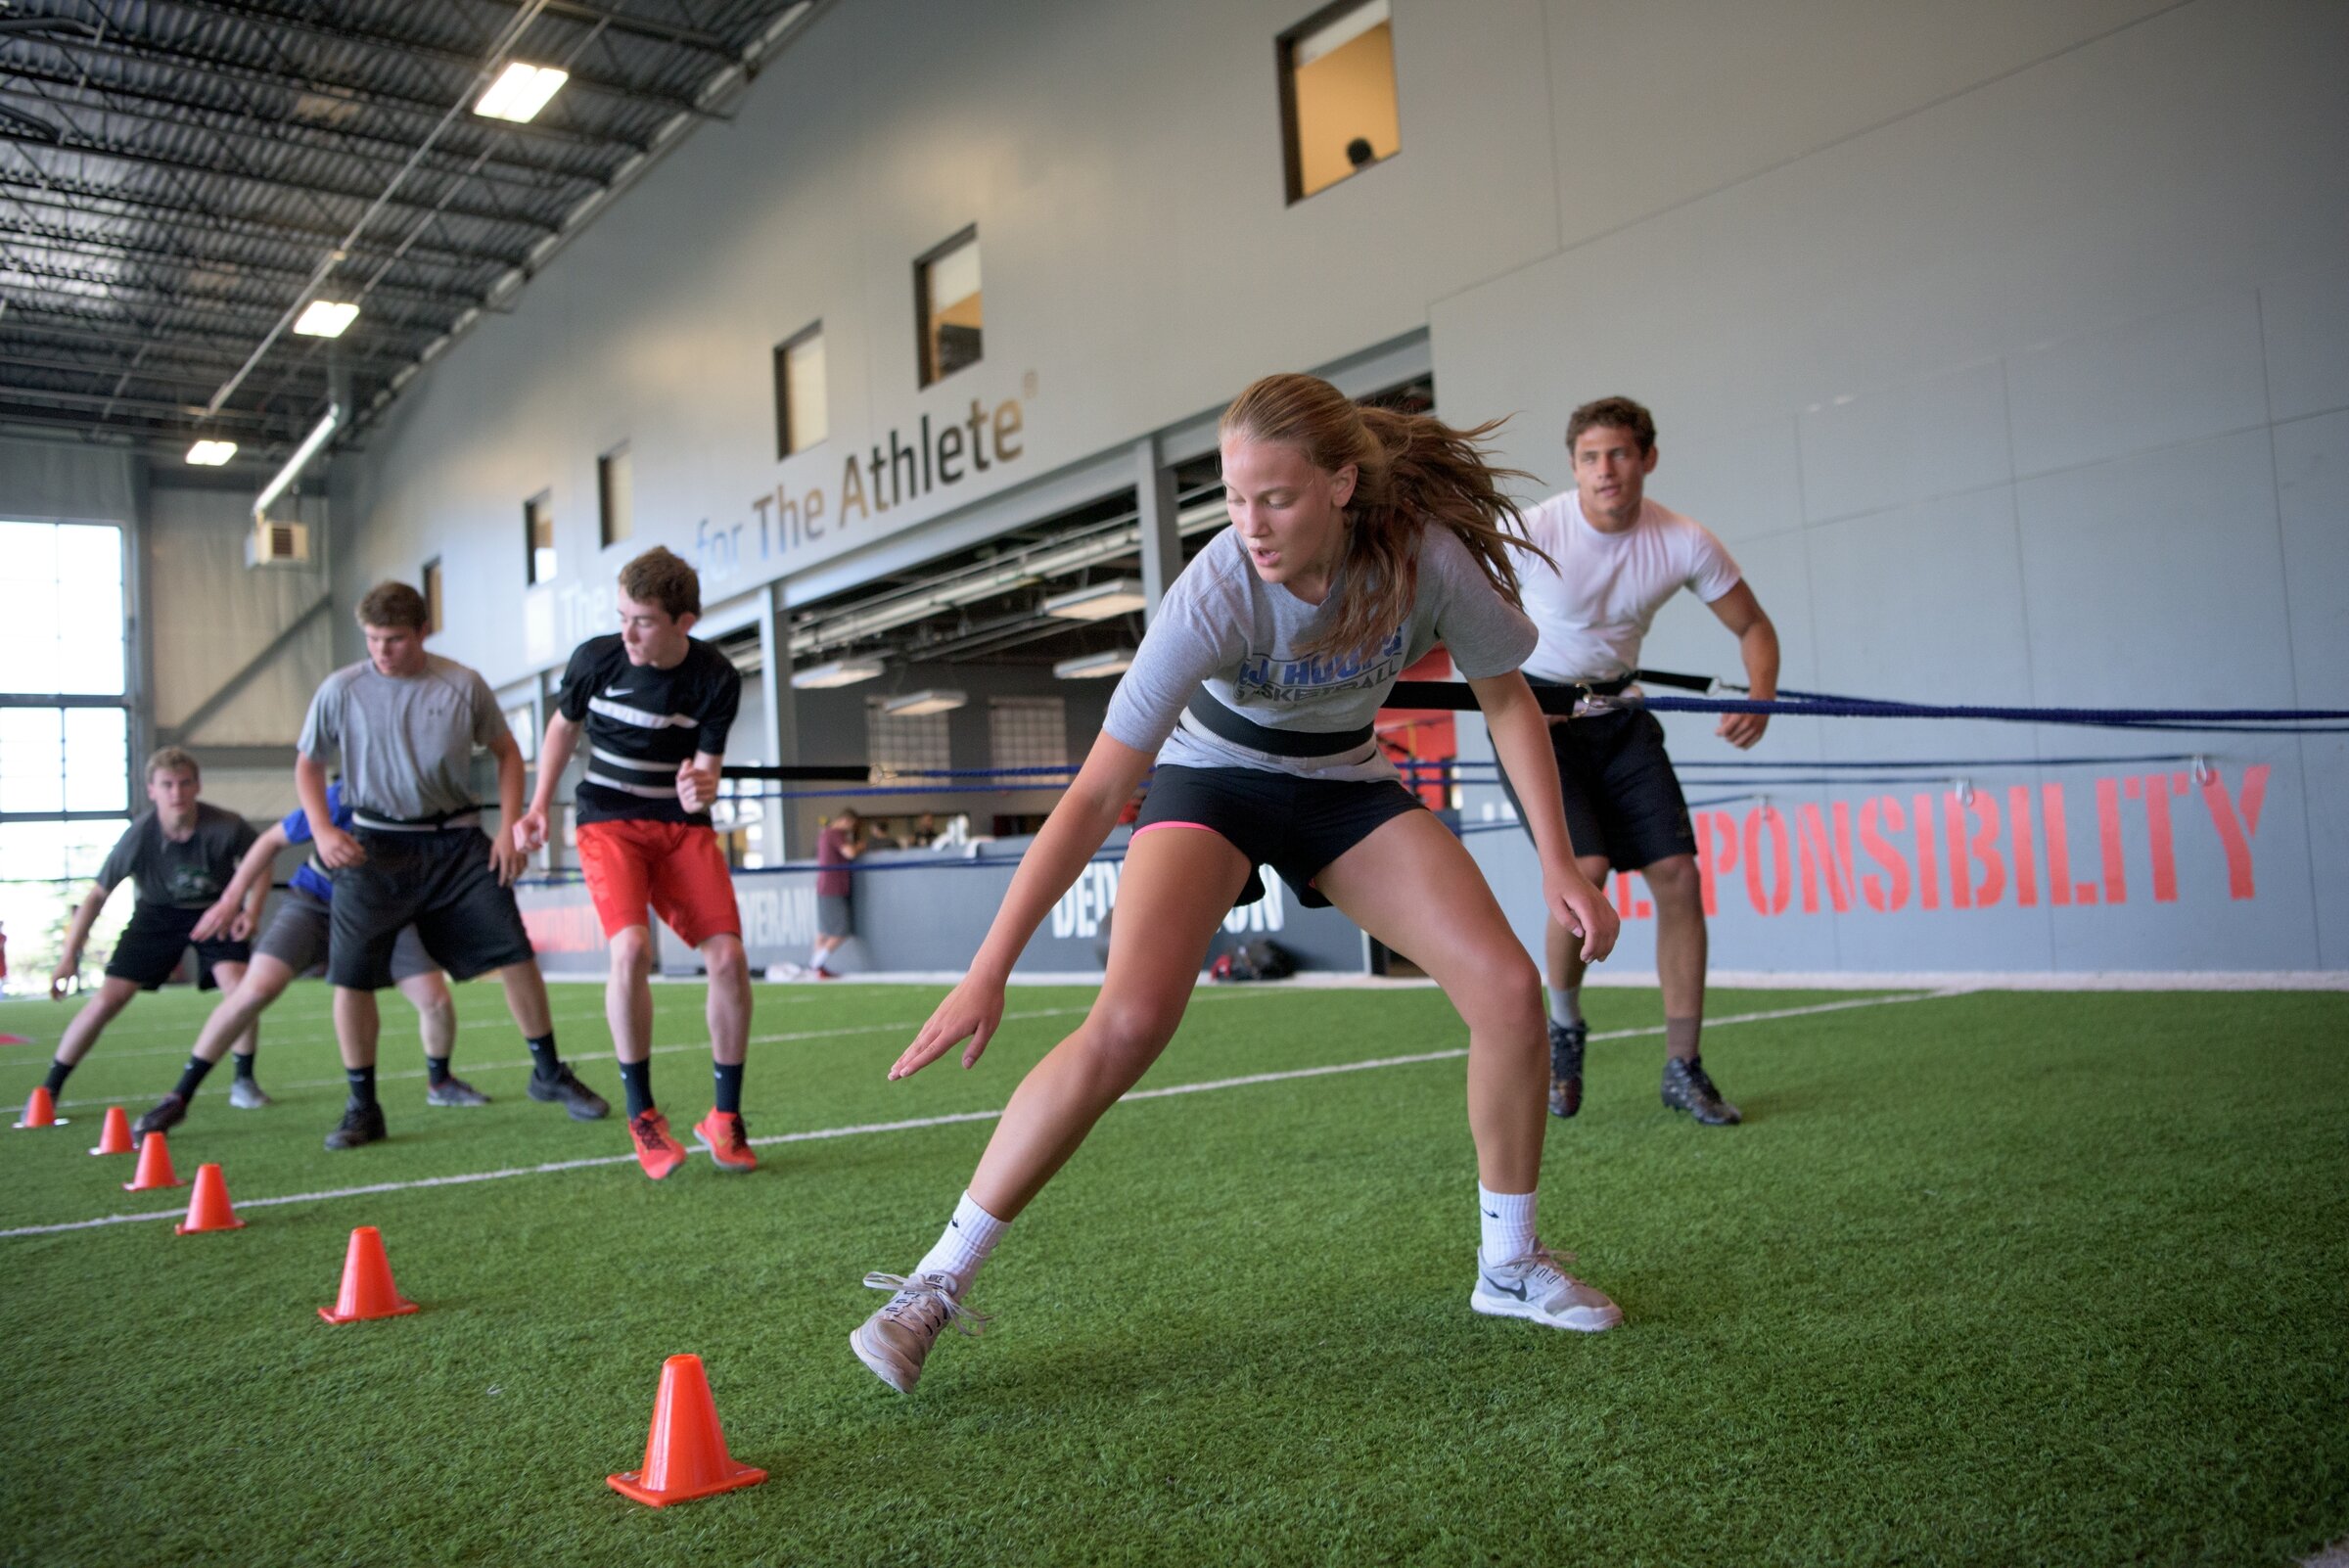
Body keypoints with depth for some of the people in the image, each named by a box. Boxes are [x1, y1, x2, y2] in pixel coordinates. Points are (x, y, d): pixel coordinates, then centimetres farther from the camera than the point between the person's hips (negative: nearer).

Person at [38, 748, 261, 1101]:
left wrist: (251, 911, -18)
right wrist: (69, 956, -8)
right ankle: (48, 1091, 10)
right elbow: (97, 895, -11)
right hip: (158, 913, 0)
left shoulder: (227, 828, -27)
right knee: (108, 999, -7)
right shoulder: (138, 838, -26)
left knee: (240, 986, -21)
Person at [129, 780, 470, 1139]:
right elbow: (272, 840, -10)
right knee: (257, 988, -22)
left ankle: (439, 1083, 21)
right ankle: (178, 1098, -8)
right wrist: (230, 901, -7)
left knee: (436, 998, -10)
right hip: (314, 903, -2)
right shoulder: (344, 798, -26)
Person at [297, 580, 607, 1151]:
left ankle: (549, 1072, 17)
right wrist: (323, 832, -6)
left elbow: (507, 751, 9)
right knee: (350, 975, -5)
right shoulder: (341, 690, -3)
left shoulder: (464, 685, -3)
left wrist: (511, 828, 0)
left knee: (515, 953, -2)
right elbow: (308, 764, 9)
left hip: (455, 841, 0)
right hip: (375, 846, 0)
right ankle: (362, 1108, 13)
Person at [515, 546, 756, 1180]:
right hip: (608, 819, -1)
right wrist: (539, 807, 4)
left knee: (728, 956, -14)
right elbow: (564, 724, 10)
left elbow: (705, 768, -9)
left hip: (682, 826, 1)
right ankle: (641, 1112, -8)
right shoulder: (596, 658, -10)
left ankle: (725, 1116, 5)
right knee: (632, 947, -26)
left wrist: (700, 790, -34)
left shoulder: (716, 679, -11)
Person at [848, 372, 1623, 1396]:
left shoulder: (1428, 554, -25)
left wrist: (1557, 859, -10)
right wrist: (989, 971, -36)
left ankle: (1509, 1267, 11)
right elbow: (1095, 796, -33)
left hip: (1347, 784, 3)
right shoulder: (1214, 595, -33)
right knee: (1130, 1019, -26)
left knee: (1509, 989, -12)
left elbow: (1507, 700, -5)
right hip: (1211, 777, -3)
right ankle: (937, 1283, -13)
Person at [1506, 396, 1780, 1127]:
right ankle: (1564, 1028, 6)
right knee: (1586, 868, -23)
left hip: (1618, 717, 4)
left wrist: (1758, 700, -15)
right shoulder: (1534, 531, -18)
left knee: (1678, 874, -6)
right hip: (1534, 714, -4)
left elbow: (1755, 628, 3)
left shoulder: (1685, 543, -8)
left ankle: (1682, 1068, 7)